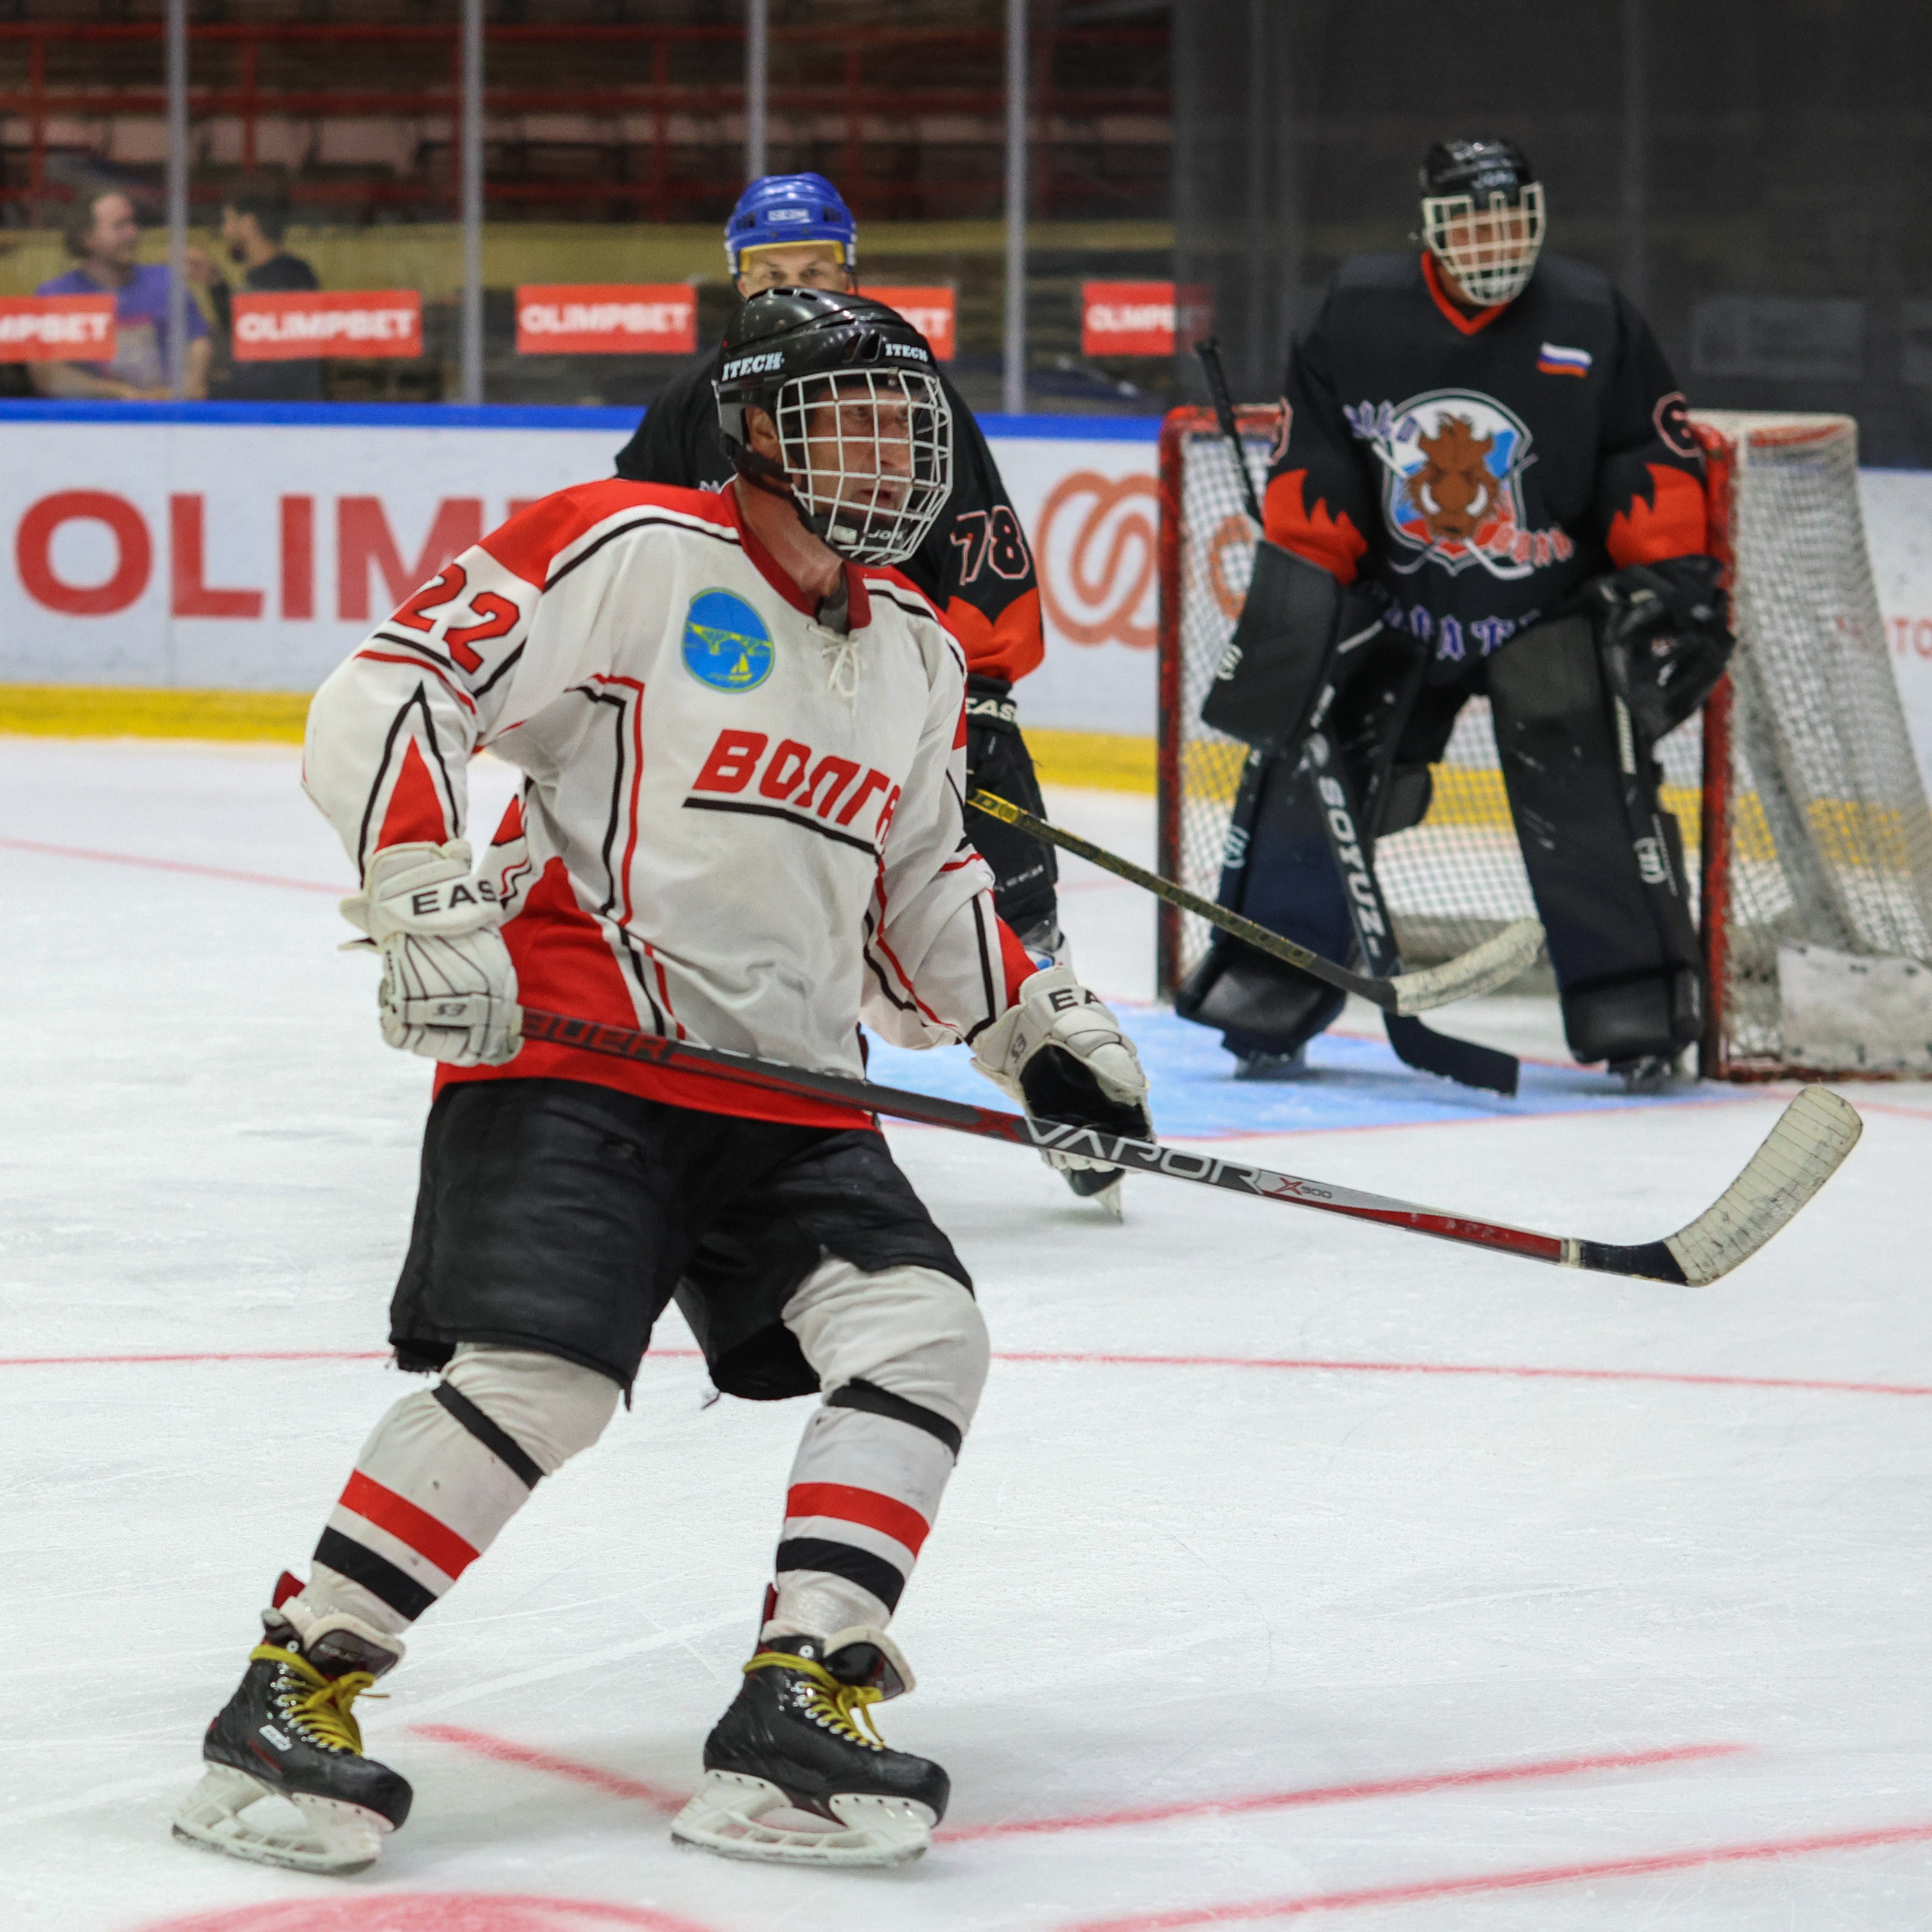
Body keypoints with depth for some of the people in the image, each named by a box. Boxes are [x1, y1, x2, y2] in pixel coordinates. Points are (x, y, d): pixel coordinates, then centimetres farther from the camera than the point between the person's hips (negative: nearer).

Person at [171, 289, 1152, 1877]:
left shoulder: (914, 654, 16)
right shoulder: (630, 555, -8)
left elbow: (922, 879, 28)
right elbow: (385, 698, -12)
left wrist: (1035, 1022, 15)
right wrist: (430, 897, -23)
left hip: (785, 1090, 7)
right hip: (567, 1045, -7)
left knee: (924, 1332, -10)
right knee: (540, 1378, -21)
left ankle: (795, 1715, -10)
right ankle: (290, 1690, -8)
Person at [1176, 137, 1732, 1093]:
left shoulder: (1593, 322, -7)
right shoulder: (1358, 314, -5)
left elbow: (1660, 462, -2)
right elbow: (1310, 468, 1)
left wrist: (1673, 582, -10)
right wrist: (1297, 587, -4)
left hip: (1551, 610, -2)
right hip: (1395, 606, 2)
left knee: (1588, 790, -18)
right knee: (1299, 774, -7)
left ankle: (1639, 1008, -8)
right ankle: (1265, 993, 6)